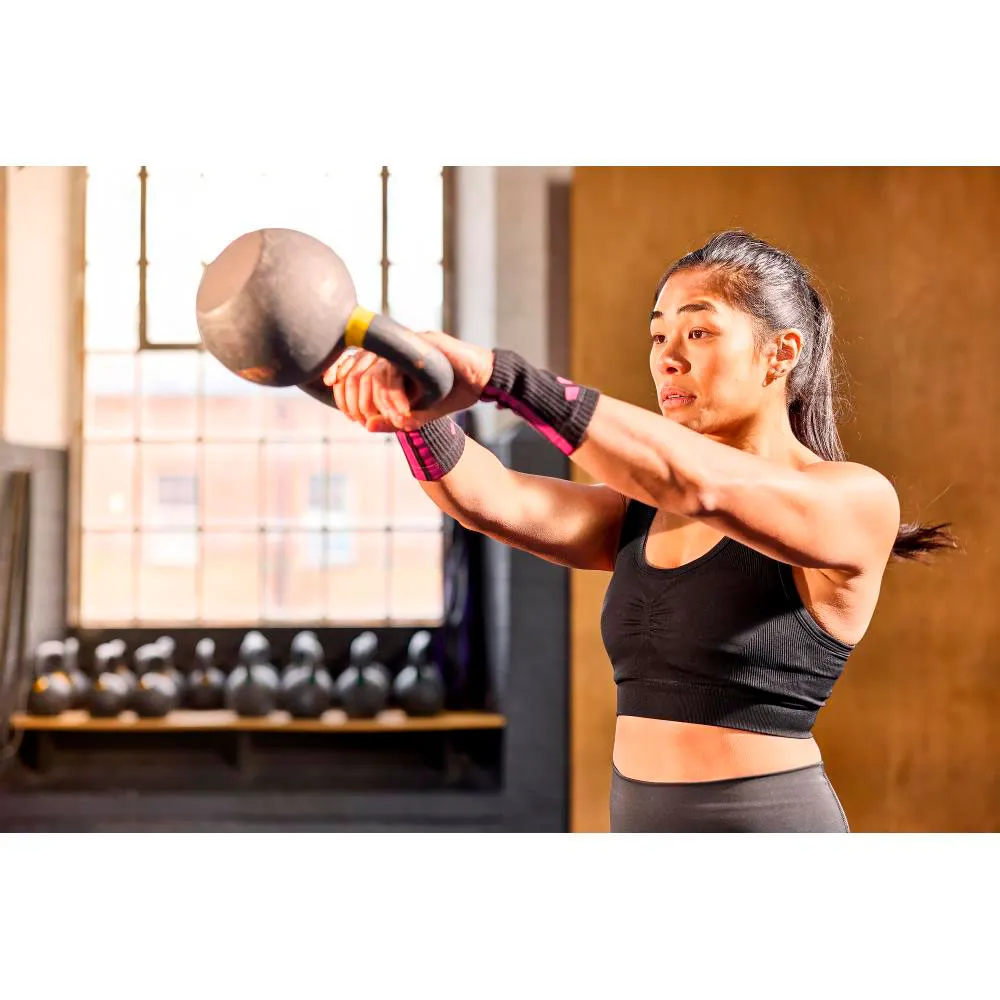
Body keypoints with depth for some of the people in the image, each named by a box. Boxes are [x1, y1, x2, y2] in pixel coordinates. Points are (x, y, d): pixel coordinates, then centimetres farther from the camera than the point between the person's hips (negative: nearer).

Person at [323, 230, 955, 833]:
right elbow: (491, 499, -6)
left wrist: (496, 374, -34)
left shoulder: (857, 501, -10)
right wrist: (417, 414, -26)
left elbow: (694, 483, -28)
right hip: (640, 818, 6)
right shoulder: (639, 516, 10)